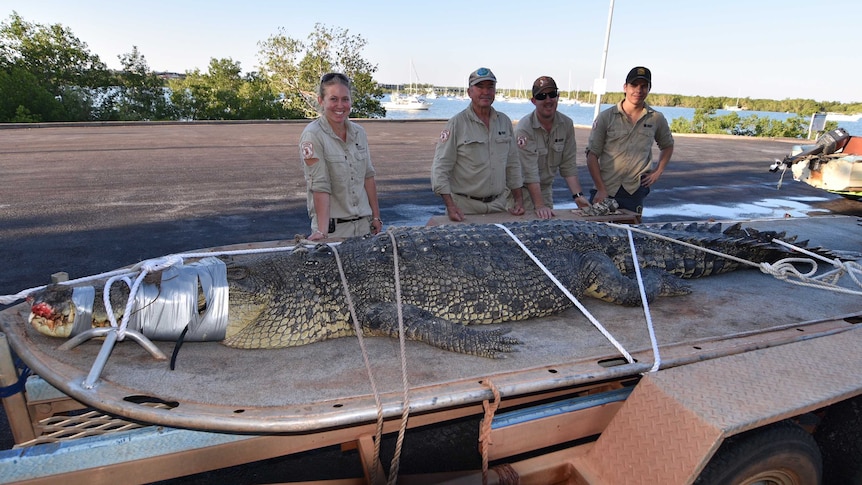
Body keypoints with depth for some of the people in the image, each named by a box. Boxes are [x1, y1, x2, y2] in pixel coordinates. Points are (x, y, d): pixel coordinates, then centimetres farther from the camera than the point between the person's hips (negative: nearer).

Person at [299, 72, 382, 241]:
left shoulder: (359, 132, 5)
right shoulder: (312, 136, -11)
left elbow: (368, 176, 9)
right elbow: (319, 186, -19)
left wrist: (376, 217, 7)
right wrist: (322, 231, -25)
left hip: (363, 222, 5)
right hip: (333, 226, -5)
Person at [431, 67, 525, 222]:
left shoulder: (504, 122, 9)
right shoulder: (456, 124, -7)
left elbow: (513, 165, 14)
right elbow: (440, 168, -11)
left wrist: (519, 200, 7)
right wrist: (450, 206, -20)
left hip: (499, 205, 5)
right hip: (465, 207, -4)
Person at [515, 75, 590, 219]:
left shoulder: (567, 124, -2)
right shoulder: (524, 129, -20)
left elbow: (569, 165, -1)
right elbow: (530, 173, -25)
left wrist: (578, 195, -12)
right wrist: (539, 206, -30)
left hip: (546, 189, 5)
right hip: (523, 190, -5)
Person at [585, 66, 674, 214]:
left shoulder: (657, 119, 8)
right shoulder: (606, 117, -1)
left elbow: (667, 146, 27)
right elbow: (592, 155, -2)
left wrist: (658, 171, 9)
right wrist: (601, 189, -9)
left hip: (635, 191, 2)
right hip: (605, 191, -2)